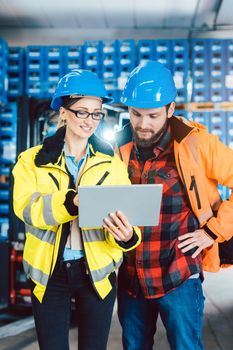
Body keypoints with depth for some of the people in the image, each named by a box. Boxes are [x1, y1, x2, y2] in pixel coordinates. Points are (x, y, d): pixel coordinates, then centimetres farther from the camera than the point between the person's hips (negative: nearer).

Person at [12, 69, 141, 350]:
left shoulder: (112, 162, 3)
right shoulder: (33, 160, 0)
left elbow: (125, 212, -5)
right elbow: (26, 207, -16)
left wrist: (127, 236, -29)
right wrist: (72, 201, -34)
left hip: (97, 273, 1)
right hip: (48, 272, -1)